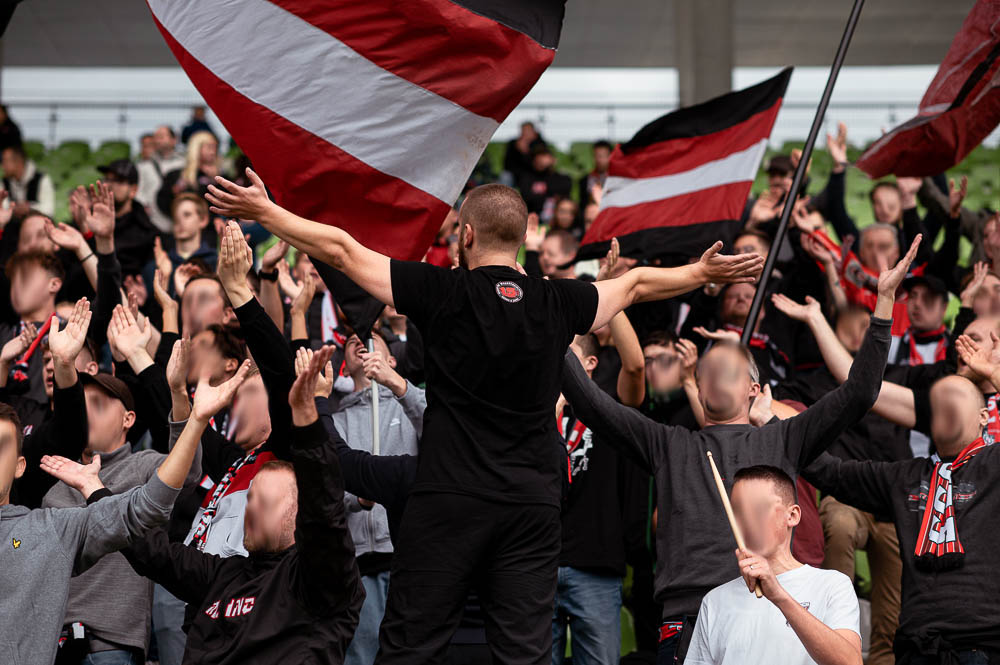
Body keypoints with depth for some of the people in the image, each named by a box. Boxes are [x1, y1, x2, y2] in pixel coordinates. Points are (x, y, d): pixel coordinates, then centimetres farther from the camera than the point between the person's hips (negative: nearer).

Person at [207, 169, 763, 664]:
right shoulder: (558, 304, 5)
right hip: (533, 503, 3)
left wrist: (264, 211, 12)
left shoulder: (445, 292, -5)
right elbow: (636, 284, 23)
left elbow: (342, 251, 1)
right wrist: (705, 272, 41)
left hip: (451, 501, -3)